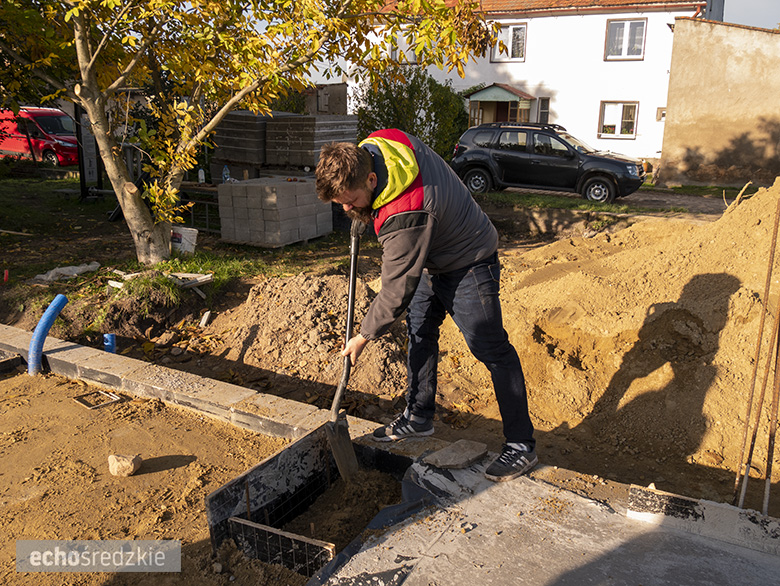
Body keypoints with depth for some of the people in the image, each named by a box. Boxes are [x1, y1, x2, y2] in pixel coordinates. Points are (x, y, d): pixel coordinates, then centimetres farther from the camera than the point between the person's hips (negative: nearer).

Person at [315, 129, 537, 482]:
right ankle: (419, 417, 31)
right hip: (428, 260, 10)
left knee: (492, 351, -4)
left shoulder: (405, 217, -39)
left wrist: (364, 337, -14)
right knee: (420, 334, 16)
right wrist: (362, 210, 3)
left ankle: (521, 445, 7)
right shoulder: (380, 141, -15)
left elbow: (396, 292, -29)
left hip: (467, 267, -10)